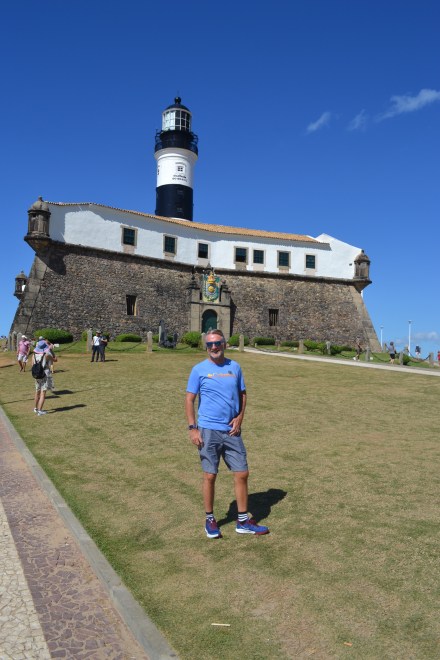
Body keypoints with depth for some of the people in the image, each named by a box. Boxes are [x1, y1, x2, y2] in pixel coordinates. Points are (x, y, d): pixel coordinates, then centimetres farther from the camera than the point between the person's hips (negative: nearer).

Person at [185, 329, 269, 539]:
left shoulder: (235, 367, 7)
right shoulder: (199, 370, -3)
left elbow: (242, 394, 14)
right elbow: (189, 400, -3)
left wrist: (240, 417, -1)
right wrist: (192, 428, -10)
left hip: (232, 431, 4)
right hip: (208, 431, -3)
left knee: (242, 474, 6)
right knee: (210, 476, 5)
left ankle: (243, 521, 21)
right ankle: (210, 520, 23)